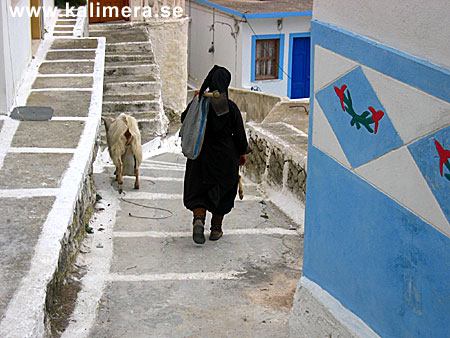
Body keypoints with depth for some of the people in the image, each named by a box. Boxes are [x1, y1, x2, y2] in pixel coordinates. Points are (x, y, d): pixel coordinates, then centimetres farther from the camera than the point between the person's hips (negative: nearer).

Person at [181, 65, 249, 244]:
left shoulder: (199, 103, -7)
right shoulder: (231, 107, -13)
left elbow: (184, 120, 9)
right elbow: (239, 133, -6)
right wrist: (242, 152, 8)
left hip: (201, 154, 2)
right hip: (225, 156, -1)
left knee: (198, 189, 10)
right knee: (222, 190, 13)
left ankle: (199, 218, -17)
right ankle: (216, 229, 20)